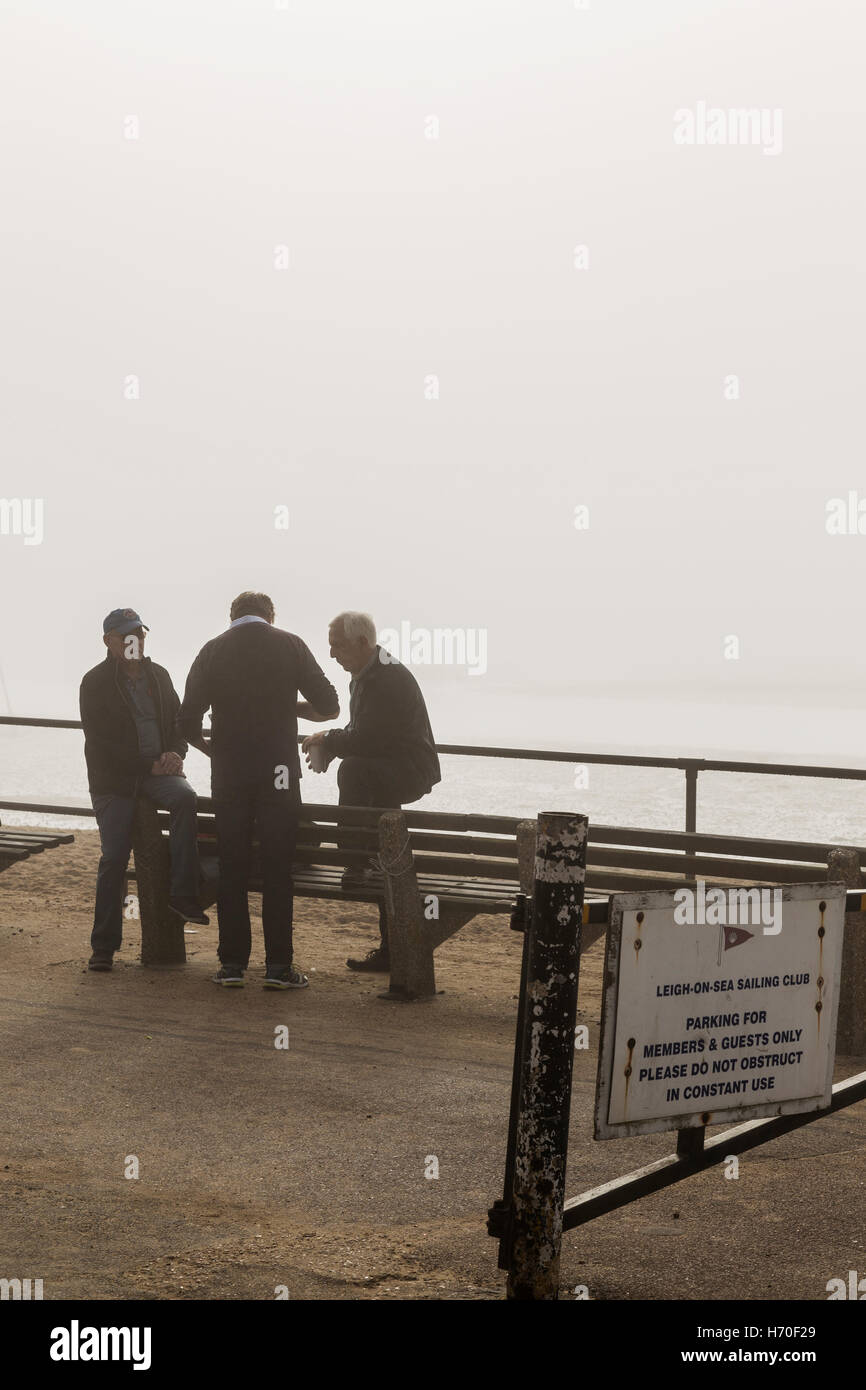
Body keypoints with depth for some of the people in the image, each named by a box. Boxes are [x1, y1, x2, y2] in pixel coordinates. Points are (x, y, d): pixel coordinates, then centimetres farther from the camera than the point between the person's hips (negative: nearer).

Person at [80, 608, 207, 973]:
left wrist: (175, 754, -5)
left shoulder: (158, 676, 13)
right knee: (114, 857, -11)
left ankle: (182, 894, -26)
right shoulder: (95, 683, -2)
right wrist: (149, 765, -15)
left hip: (157, 770, 3)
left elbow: (178, 721, 18)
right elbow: (101, 743, -9)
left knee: (185, 796, -30)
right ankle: (104, 946, 0)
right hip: (114, 778, -3)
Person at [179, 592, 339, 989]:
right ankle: (278, 965, 0)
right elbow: (329, 707, 0)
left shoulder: (212, 651, 4)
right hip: (278, 770, -1)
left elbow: (189, 722, 3)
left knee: (231, 868, 7)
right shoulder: (290, 646, 1)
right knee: (277, 868, 2)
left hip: (228, 774, 1)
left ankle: (232, 963, 8)